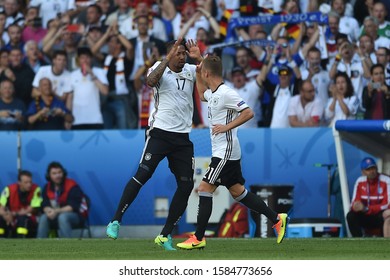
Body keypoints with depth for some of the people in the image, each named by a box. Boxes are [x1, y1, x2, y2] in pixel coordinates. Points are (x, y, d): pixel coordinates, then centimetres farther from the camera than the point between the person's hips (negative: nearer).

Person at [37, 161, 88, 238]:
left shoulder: (72, 186, -13)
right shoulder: (47, 188, 3)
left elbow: (73, 206, -20)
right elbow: (45, 205, -2)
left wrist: (57, 211, -31)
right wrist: (49, 211, -27)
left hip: (76, 216, -5)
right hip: (56, 215, 5)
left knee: (62, 217, -37)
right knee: (43, 218, -24)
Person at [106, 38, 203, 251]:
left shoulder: (190, 71, 10)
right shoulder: (160, 69, -3)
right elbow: (150, 82, -24)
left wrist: (199, 58, -14)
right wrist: (168, 58, -28)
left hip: (182, 137, 5)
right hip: (160, 133, -5)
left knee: (186, 185, -1)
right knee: (143, 174, -17)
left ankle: (165, 236, 7)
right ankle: (116, 221, -7)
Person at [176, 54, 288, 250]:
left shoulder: (226, 93, -17)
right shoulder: (212, 93, 11)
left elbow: (248, 113, -22)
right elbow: (202, 95, 36)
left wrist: (227, 127, -24)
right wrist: (197, 74, 24)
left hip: (226, 151, -10)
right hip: (222, 151, 10)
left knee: (204, 189, -9)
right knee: (238, 192, 13)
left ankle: (198, 239, -8)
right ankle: (277, 219, 19)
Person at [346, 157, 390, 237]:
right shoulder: (360, 182, 1)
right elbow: (354, 203, 0)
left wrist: (366, 209, -28)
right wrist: (357, 206, -27)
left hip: (381, 216, -4)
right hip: (367, 217, 4)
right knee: (351, 215, -23)